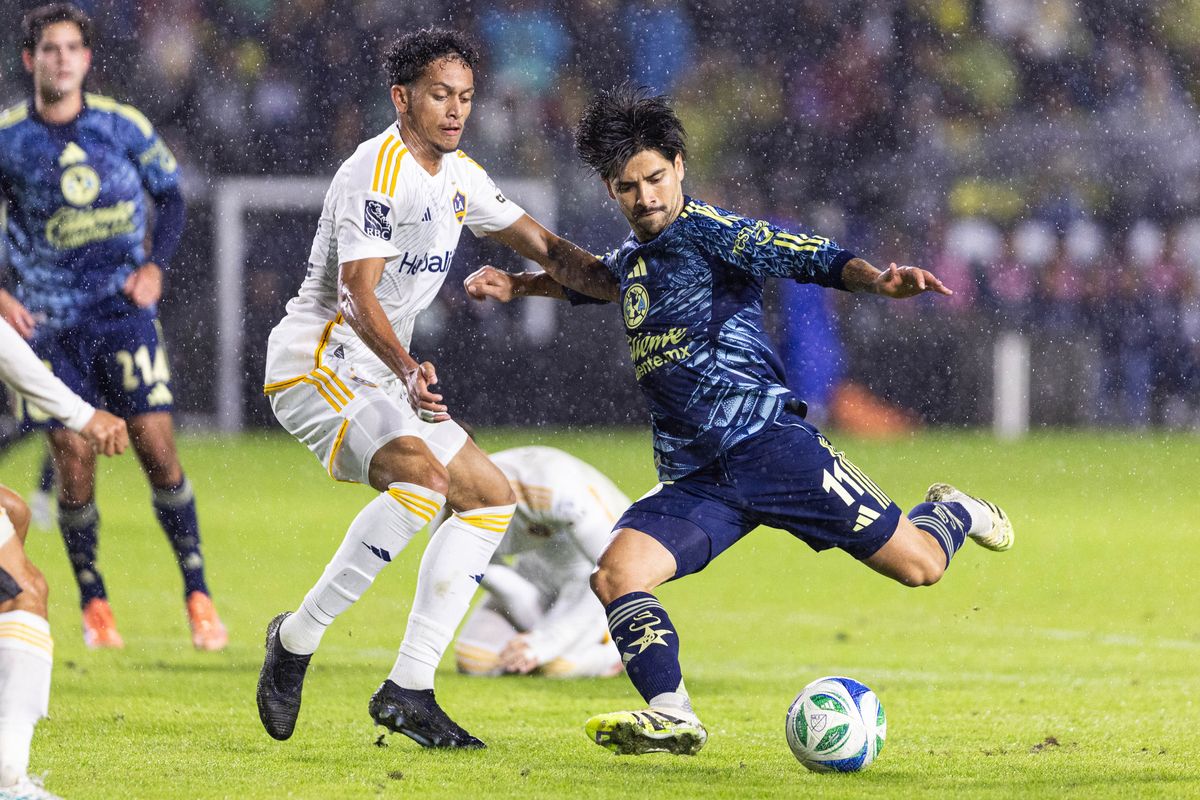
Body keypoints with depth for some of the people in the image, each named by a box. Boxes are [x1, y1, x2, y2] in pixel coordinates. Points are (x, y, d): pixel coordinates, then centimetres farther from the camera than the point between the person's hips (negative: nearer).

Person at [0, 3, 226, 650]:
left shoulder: (123, 125, -1)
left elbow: (171, 194, 11)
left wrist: (155, 264, -4)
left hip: (123, 308, 0)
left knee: (157, 448, -7)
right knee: (73, 462, -4)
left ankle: (198, 596, 3)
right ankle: (93, 604, 14)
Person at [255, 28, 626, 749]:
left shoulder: (459, 176, 12)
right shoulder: (377, 172, -17)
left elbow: (543, 245, 21)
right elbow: (358, 296, -26)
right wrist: (408, 370, -40)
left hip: (382, 378, 10)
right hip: (316, 360, -10)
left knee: (492, 498, 4)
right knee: (426, 475, -30)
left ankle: (410, 689, -2)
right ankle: (298, 637, -20)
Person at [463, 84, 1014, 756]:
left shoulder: (710, 232, -5)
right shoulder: (632, 260, 17)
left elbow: (818, 258, -14)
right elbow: (592, 278, 43)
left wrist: (877, 279, -33)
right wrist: (516, 286, 30)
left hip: (770, 442, -6)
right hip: (694, 480, 6)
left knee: (918, 566, -5)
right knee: (616, 575, -19)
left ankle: (950, 513, 29)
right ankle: (673, 718, -16)